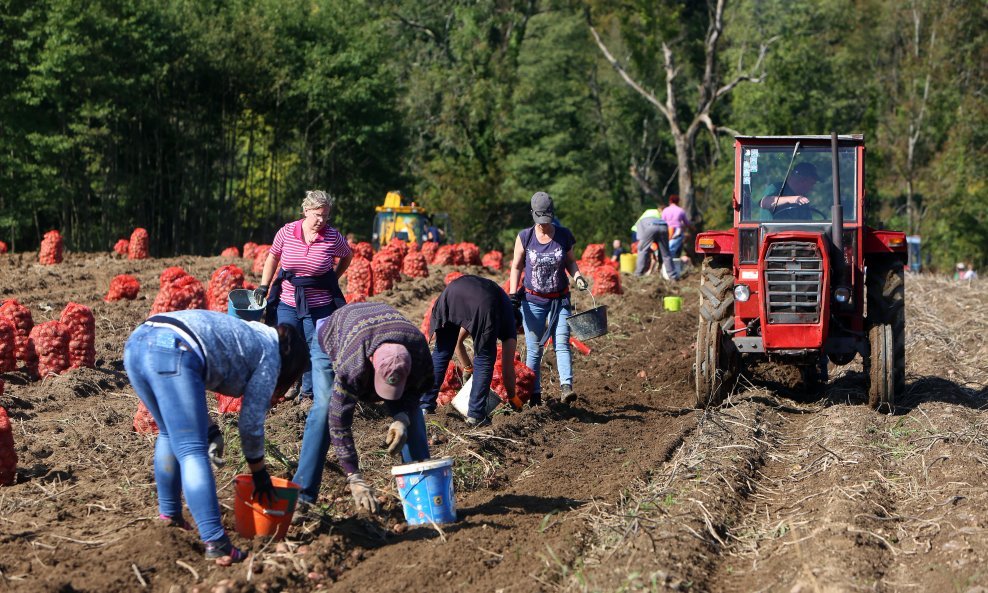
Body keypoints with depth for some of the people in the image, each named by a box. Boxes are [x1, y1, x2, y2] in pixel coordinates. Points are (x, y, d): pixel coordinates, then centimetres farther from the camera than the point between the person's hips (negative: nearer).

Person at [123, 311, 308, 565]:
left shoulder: (242, 335, 35)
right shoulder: (270, 354, 15)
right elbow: (251, 421, 14)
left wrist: (210, 431, 29)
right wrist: (259, 472, 26)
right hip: (172, 354, -8)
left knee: (170, 434, 27)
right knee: (193, 452, -9)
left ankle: (168, 516, 31)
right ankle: (216, 544, -14)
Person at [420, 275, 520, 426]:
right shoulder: (510, 319, 32)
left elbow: (458, 342, 49)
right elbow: (507, 368, 31)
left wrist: (468, 368, 60)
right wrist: (512, 398, 44)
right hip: (484, 305, -4)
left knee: (442, 352, 19)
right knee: (485, 358, 14)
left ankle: (425, 407, 18)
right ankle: (475, 414, 10)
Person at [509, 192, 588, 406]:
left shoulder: (564, 235, -2)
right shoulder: (524, 237, -5)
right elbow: (516, 266, 2)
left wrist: (577, 276, -9)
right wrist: (513, 296, -5)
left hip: (559, 300, 1)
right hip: (533, 300, 0)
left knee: (562, 343, -14)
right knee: (534, 349, 1)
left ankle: (566, 387, -24)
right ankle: (534, 394, 6)